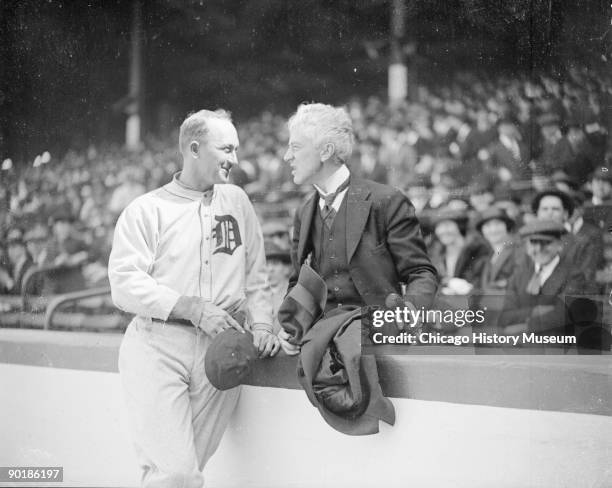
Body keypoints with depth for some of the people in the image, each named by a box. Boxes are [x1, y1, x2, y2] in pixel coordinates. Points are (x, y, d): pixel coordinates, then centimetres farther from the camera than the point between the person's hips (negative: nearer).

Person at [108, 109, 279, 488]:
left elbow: (256, 276, 19)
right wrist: (193, 308, -15)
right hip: (157, 347, -4)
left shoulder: (237, 202, 16)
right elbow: (125, 285, -7)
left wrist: (261, 325, 2)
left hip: (221, 353, 4)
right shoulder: (146, 210, 2)